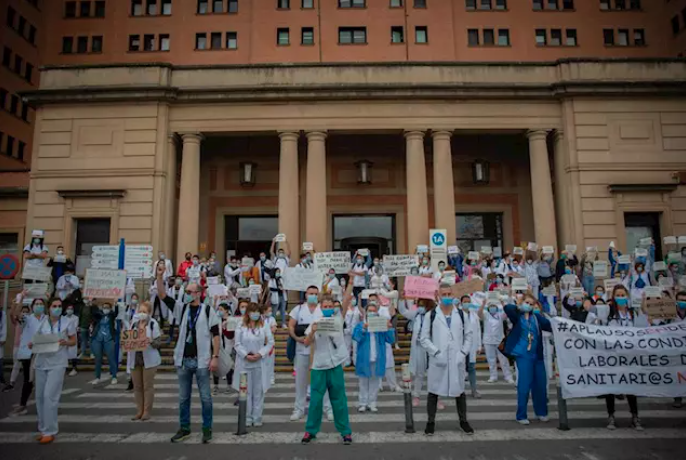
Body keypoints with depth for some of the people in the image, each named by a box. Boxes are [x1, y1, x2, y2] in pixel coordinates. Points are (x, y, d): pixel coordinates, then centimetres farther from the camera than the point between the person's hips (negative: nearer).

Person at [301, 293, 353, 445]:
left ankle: (345, 431, 19)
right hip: (319, 366, 0)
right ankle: (310, 430, 22)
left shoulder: (338, 318, 1)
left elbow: (347, 299, -10)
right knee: (315, 400, 6)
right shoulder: (315, 322, 0)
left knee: (339, 400, 8)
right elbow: (307, 343, -6)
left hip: (336, 365, 0)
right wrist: (312, 331, -24)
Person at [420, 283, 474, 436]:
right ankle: (431, 422, 19)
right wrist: (436, 353, -11)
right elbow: (424, 338, -2)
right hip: (437, 360, -2)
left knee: (460, 391, 13)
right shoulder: (431, 315, -2)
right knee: (434, 391, 6)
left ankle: (463, 421, 30)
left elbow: (469, 334, 9)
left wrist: (463, 353, -2)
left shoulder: (461, 314, 5)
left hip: (457, 360, 2)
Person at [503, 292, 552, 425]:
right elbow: (507, 308, -23)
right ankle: (521, 415, 10)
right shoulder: (517, 316, -3)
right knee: (524, 385, -3)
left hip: (537, 354, 4)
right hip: (523, 355, -4)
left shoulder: (537, 317, 6)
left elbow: (550, 326, -10)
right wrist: (520, 307, -22)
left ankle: (542, 412, 31)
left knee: (541, 384, 11)